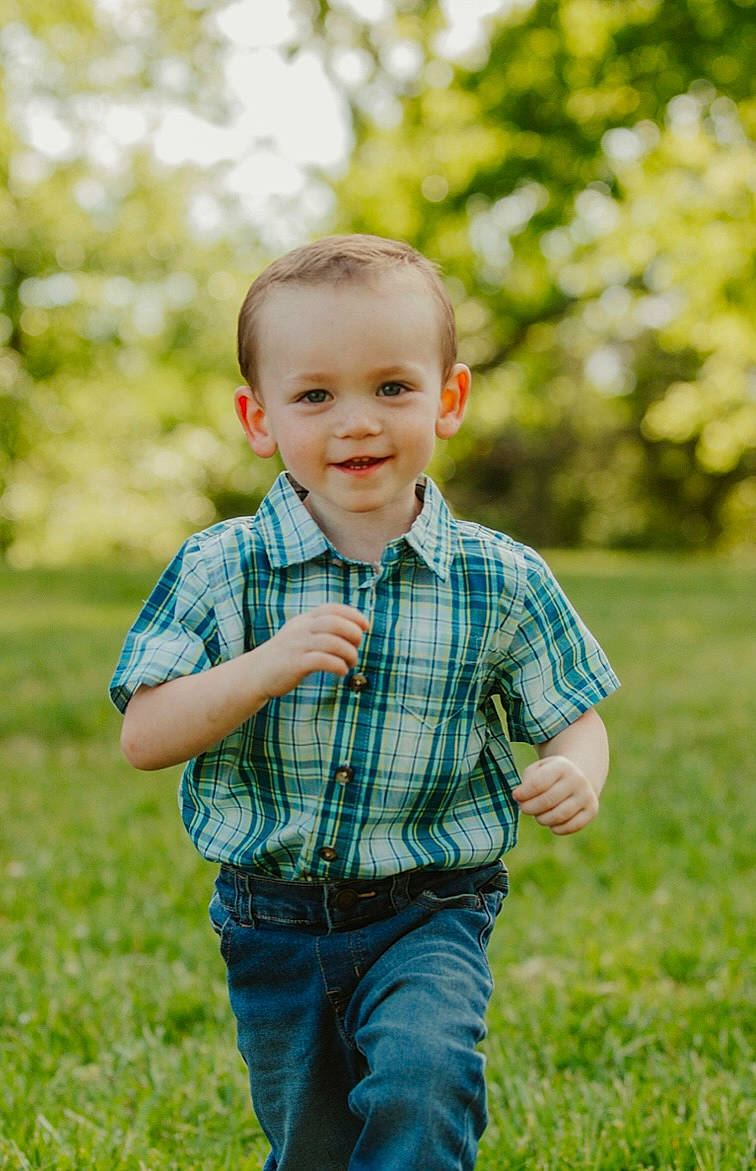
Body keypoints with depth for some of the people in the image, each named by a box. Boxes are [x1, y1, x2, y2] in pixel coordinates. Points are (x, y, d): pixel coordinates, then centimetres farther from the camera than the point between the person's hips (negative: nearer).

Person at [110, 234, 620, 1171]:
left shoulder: (501, 582, -7)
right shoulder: (221, 571, -8)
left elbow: (572, 718, 4)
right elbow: (144, 737, -13)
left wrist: (575, 775, -20)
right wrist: (267, 668, -29)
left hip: (429, 917, -1)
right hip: (273, 923, 1)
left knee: (423, 1078, -29)